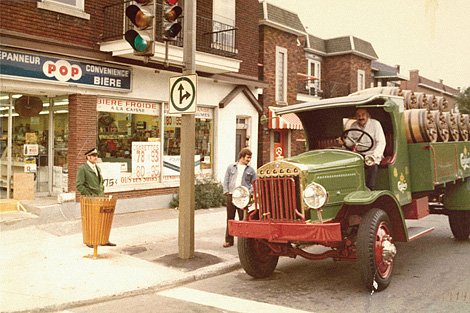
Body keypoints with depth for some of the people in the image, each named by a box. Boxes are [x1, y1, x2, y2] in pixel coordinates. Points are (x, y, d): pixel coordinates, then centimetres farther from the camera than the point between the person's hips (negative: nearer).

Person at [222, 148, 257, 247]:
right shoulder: (231, 167, 13)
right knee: (230, 218, 3)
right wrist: (226, 191, -1)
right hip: (231, 195, 1)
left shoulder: (251, 170, 11)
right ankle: (229, 240, 10)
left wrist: (249, 193, -4)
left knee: (243, 218, -3)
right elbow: (226, 180, 12)